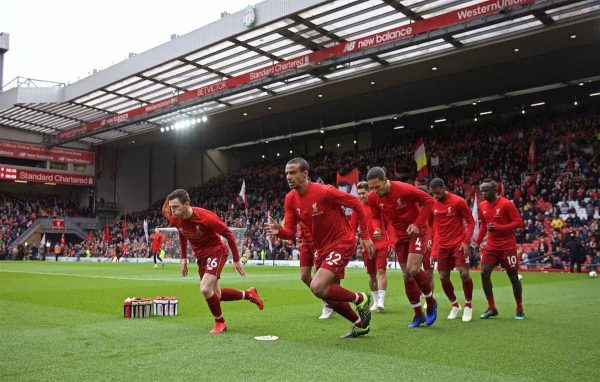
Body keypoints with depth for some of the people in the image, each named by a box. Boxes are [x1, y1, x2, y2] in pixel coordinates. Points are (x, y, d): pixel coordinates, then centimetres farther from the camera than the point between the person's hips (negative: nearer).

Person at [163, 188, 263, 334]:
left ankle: (220, 322, 3)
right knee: (215, 294, 12)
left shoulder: (205, 217, -29)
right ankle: (248, 294, 34)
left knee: (205, 289, -22)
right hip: (200, 256, 7)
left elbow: (228, 234, -18)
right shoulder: (175, 219, -11)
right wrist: (184, 258, 9)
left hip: (216, 252, -7)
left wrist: (236, 260, -14)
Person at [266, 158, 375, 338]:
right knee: (330, 296, 14)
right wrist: (278, 231, -26)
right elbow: (290, 232, -2)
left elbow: (355, 203, -12)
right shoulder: (290, 199, -3)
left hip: (342, 243, -8)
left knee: (317, 287, -22)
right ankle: (360, 324, 37)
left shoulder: (324, 191, -22)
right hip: (322, 248, 8)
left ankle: (360, 299, 2)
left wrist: (365, 236, -9)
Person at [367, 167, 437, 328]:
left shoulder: (404, 189, -24)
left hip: (416, 232, -5)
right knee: (407, 275, 7)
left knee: (413, 269, -21)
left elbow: (428, 200, -14)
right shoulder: (373, 197, -10)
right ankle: (418, 314, 23)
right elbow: (376, 216, 7)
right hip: (399, 236, 5)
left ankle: (431, 303, 6)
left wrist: (418, 224, -20)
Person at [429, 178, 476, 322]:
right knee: (443, 277, 3)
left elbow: (470, 221, -5)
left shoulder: (458, 201, -11)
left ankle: (468, 306, 9)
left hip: (459, 243, -4)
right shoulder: (432, 203, 0)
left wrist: (466, 241, -14)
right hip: (442, 245, 4)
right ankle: (455, 305, 25)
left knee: (464, 273, -13)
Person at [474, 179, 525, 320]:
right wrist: (478, 241, 10)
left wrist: (498, 228, -24)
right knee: (484, 273, -6)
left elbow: (519, 222, -14)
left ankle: (520, 308, 21)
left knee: (513, 277, 4)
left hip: (508, 246, -5)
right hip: (491, 246, 5)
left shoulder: (506, 204, -13)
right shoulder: (482, 206, 6)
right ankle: (491, 308, 6)